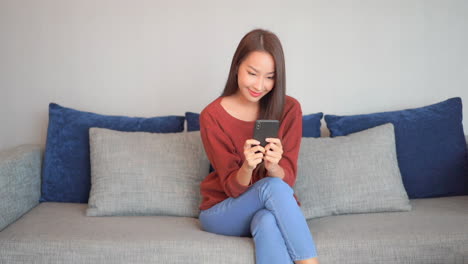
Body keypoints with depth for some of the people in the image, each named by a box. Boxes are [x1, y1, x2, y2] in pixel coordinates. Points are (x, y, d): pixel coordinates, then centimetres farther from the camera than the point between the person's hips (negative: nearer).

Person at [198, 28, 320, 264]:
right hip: (221, 212, -1)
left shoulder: (289, 109, -7)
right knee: (272, 187, -33)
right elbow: (233, 188, -13)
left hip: (273, 209, 1)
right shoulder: (212, 116, -11)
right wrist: (247, 167, -36)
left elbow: (287, 179, -10)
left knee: (267, 222, -36)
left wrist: (273, 166, -33)